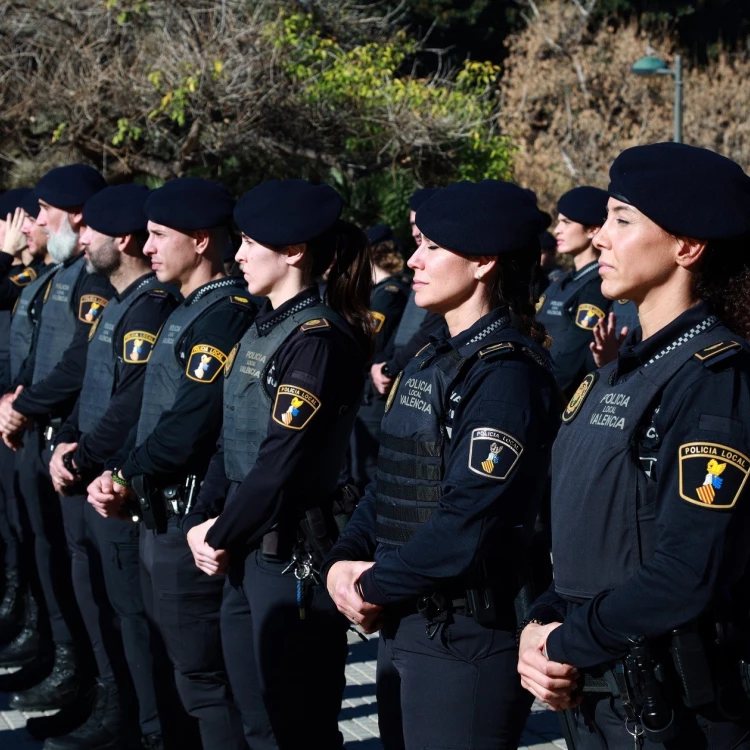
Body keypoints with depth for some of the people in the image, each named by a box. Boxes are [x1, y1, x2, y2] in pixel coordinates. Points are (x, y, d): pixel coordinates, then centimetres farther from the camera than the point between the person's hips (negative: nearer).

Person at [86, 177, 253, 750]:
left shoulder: (228, 314, -17)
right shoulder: (188, 312, 15)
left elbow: (189, 426, -23)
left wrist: (125, 476, -12)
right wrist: (118, 475, 3)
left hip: (192, 519, -10)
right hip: (160, 513, 10)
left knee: (204, 676, -4)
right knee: (182, 657, 18)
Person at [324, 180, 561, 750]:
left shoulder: (509, 374, -17)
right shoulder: (430, 362, 12)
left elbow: (466, 524, -23)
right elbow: (387, 483, 14)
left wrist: (372, 586, -13)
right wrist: (343, 561, -2)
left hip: (467, 639, -9)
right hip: (401, 627, 9)